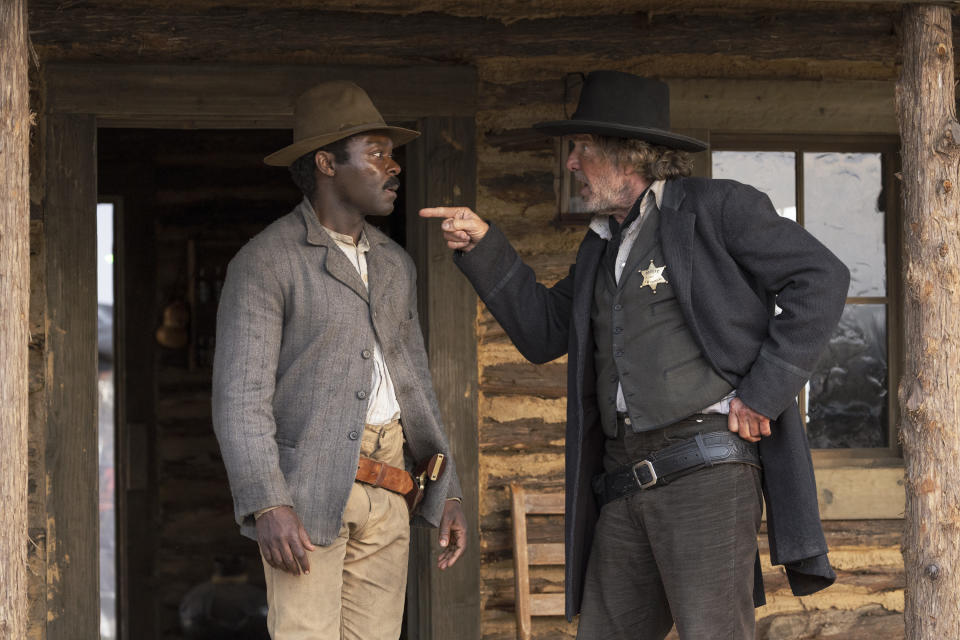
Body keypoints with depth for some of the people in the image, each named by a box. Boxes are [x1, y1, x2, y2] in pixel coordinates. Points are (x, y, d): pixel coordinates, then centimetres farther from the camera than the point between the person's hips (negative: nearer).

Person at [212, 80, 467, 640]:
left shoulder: (395, 265, 16)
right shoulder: (265, 262, -6)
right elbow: (240, 398, -13)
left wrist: (446, 492, 13)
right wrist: (267, 504, -23)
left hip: (388, 488, 6)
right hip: (305, 487, -6)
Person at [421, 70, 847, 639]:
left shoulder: (717, 208, 0)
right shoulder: (601, 247, 24)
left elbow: (822, 278, -5)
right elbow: (542, 331, 27)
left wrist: (763, 392, -10)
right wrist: (483, 246, 17)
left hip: (707, 467, -7)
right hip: (624, 482, 8)